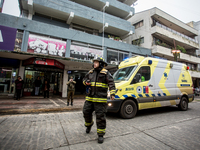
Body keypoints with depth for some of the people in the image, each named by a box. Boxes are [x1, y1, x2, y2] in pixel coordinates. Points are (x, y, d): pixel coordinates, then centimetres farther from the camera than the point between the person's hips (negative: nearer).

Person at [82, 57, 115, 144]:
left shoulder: (105, 73, -3)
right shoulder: (90, 72, 14)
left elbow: (111, 83, -9)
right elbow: (84, 79, 25)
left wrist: (112, 93, -21)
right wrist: (86, 82, 1)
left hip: (100, 99, -5)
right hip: (89, 98, 6)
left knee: (100, 116, 0)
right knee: (86, 112, 12)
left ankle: (100, 134, 16)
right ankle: (89, 124, 43)